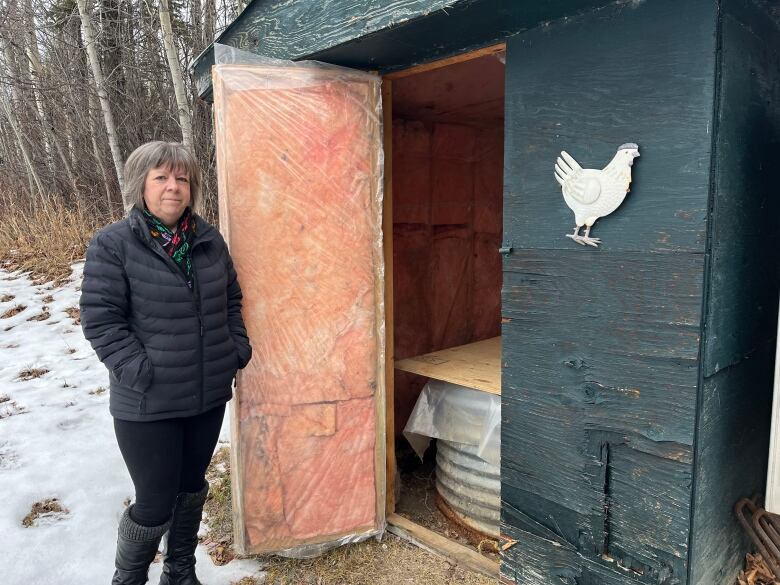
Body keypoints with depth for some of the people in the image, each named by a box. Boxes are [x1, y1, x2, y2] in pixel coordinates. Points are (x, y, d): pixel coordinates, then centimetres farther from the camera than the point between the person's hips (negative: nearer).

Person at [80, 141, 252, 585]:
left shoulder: (209, 240, 4)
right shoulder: (113, 245, -10)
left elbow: (231, 299, 13)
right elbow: (101, 320, -12)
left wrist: (238, 348, 3)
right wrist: (141, 372, -17)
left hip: (209, 394, 5)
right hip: (148, 404, -5)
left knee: (192, 488, 20)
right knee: (156, 503, 4)